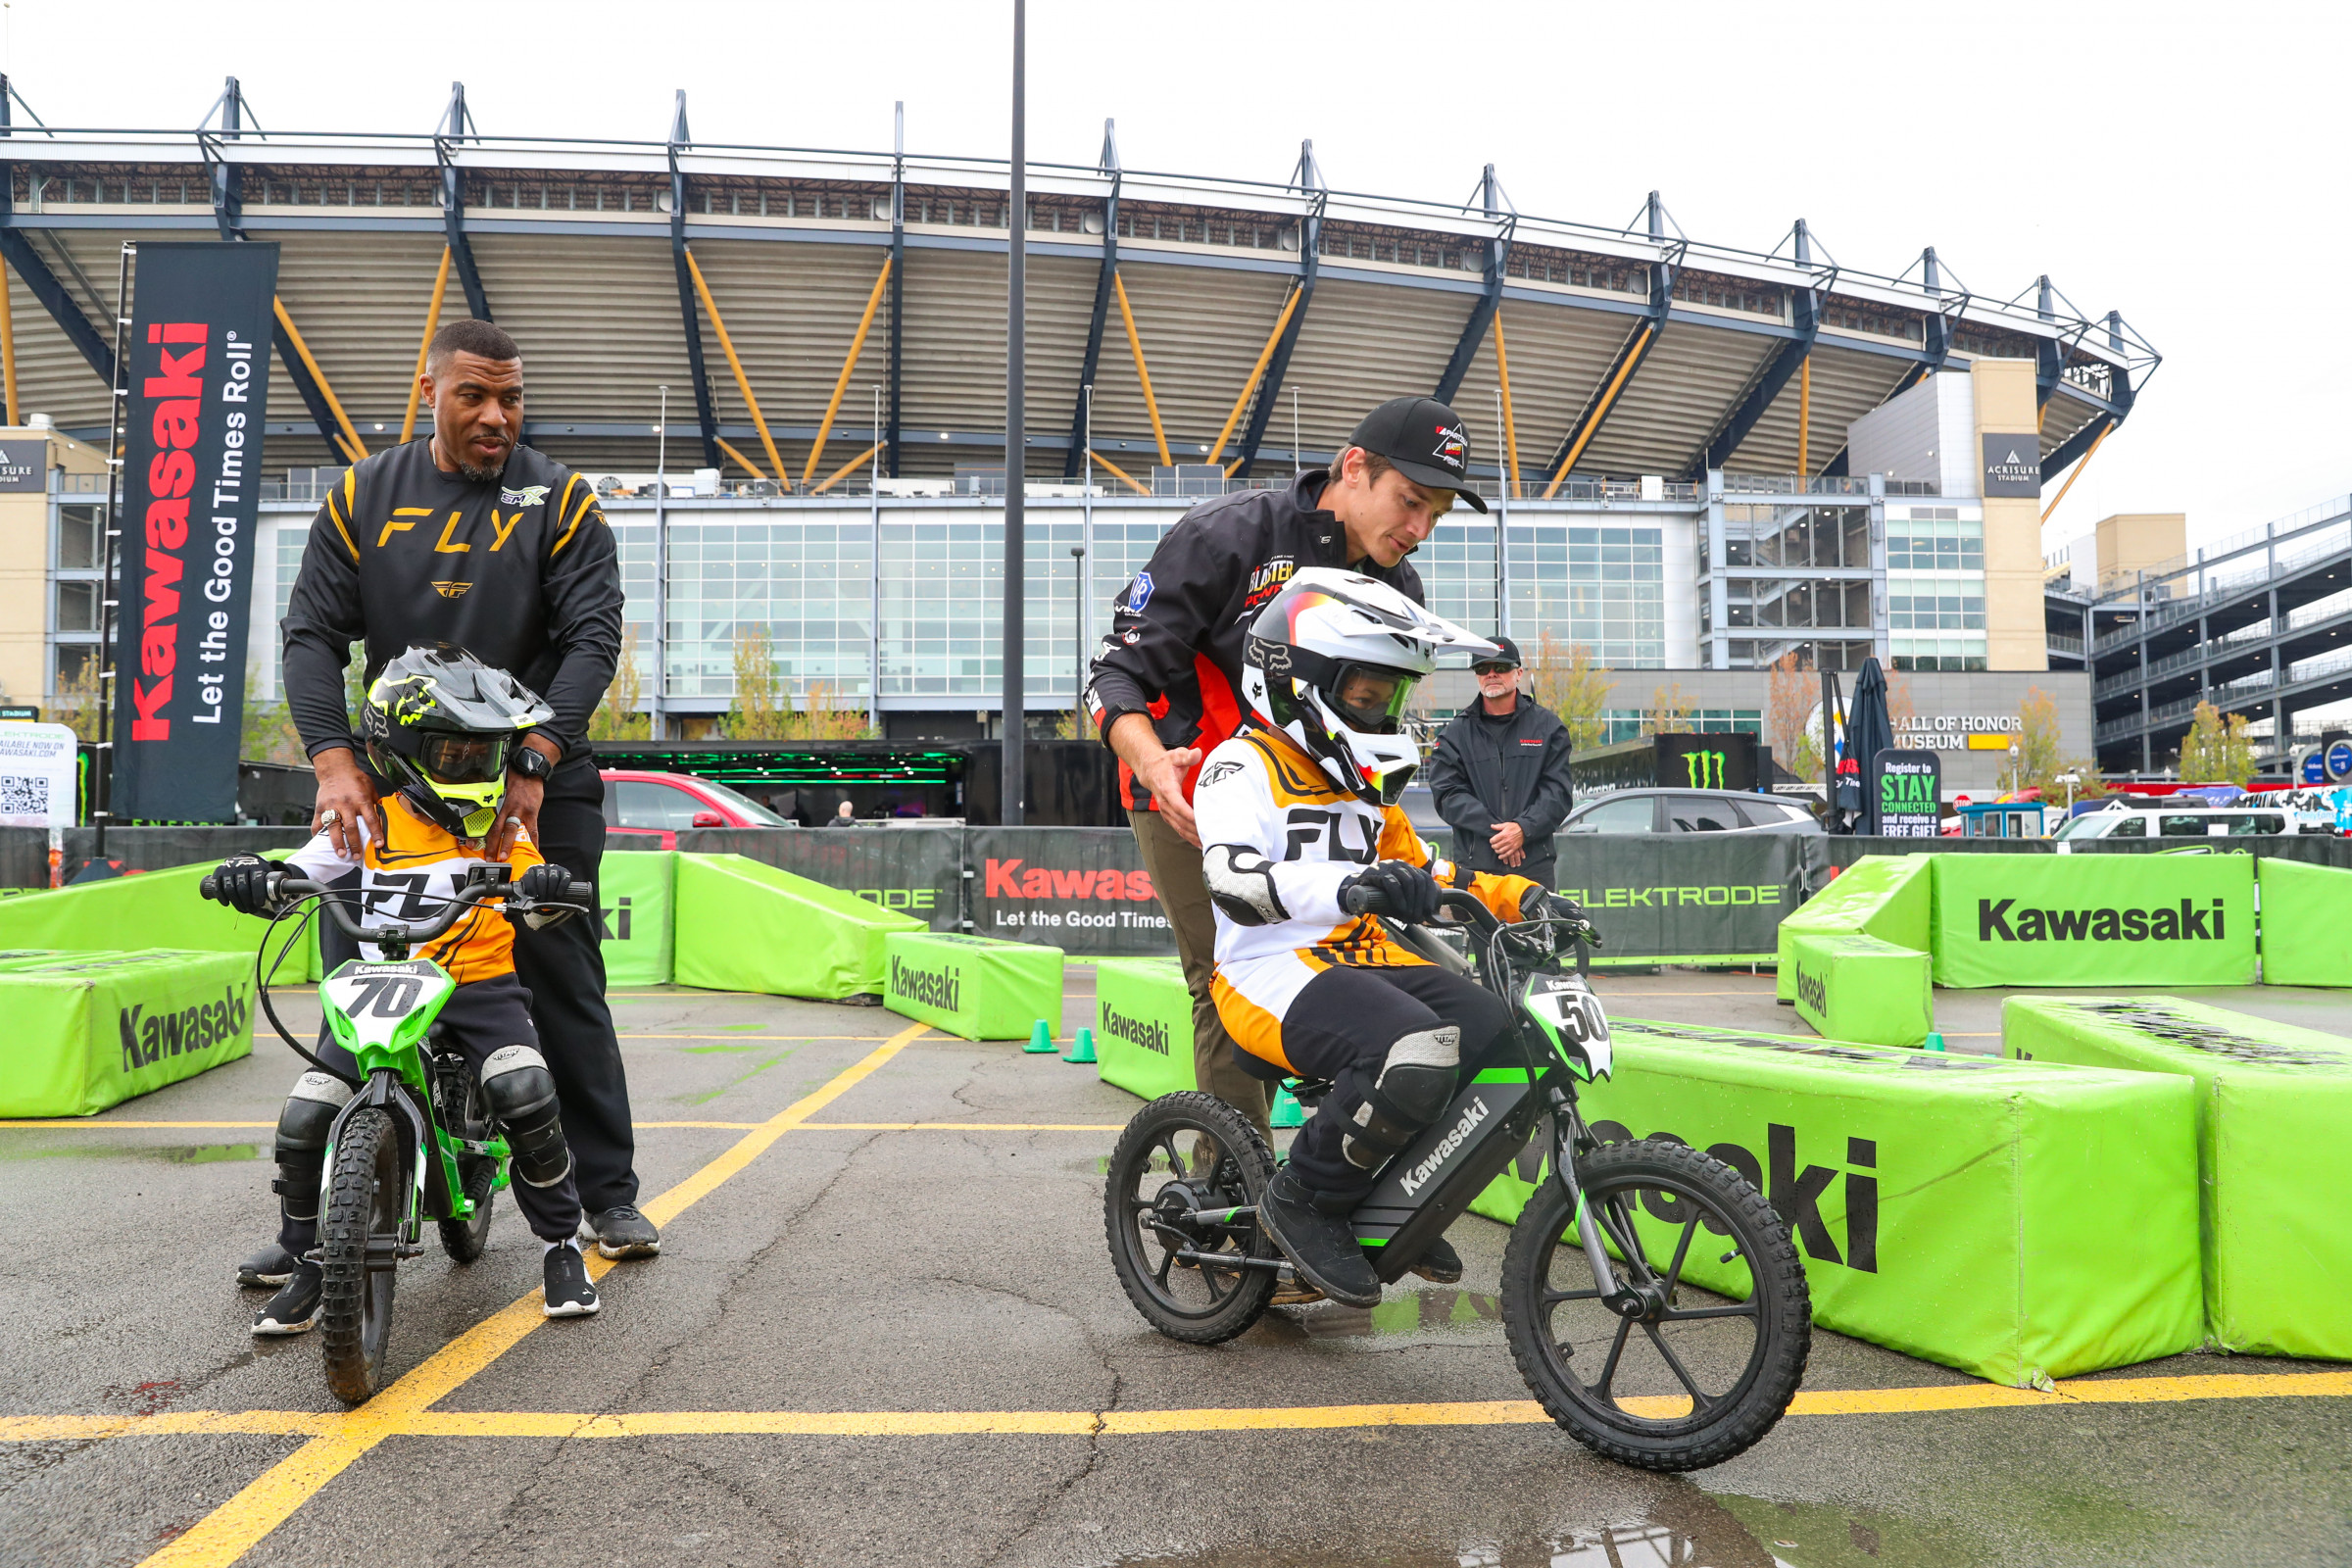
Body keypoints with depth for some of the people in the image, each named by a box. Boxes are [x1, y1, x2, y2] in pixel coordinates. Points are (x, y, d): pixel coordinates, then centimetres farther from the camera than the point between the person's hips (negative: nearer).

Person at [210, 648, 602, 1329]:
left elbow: (533, 912, 6)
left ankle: (561, 1243, -4)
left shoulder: (502, 825, 9)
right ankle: (308, 1265, 14)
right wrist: (254, 876, -13)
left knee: (526, 1094, -26)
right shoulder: (372, 823, 8)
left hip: (480, 985, -1)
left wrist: (544, 889, -18)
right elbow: (298, 874, 9)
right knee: (306, 1119, -12)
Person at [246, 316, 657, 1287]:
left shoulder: (560, 500, 1)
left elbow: (593, 637, -8)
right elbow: (313, 632, 2)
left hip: (538, 781, -2)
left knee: (565, 989, 3)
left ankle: (609, 1192, 13)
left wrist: (534, 762, -21)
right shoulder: (363, 496, 7)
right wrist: (334, 761, -13)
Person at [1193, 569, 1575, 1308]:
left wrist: (1519, 897, 11)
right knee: (1417, 1052, -31)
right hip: (1272, 971, -8)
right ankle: (1304, 1200, -9)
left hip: (1362, 959, 8)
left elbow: (1424, 870, 27)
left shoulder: (1361, 785, 23)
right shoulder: (1244, 767, -6)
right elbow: (1234, 881, -25)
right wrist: (1347, 885, -42)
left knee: (1492, 1031, -13)